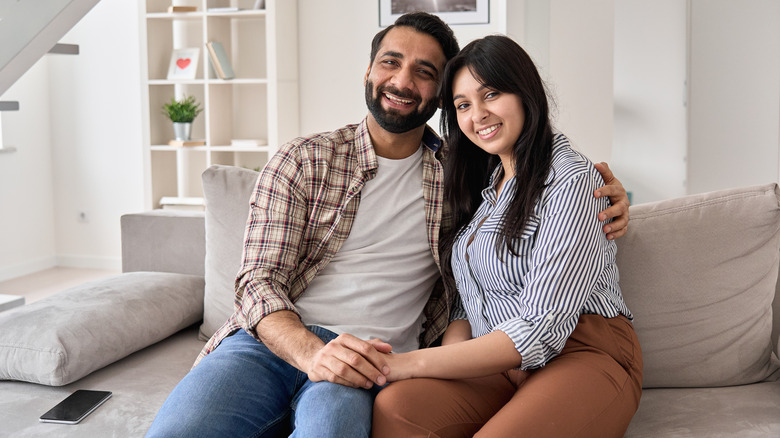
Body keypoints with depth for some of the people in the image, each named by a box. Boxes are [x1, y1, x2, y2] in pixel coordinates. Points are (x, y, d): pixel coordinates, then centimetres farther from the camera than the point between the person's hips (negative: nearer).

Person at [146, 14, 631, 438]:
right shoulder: (303, 161, 8)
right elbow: (259, 280, 1)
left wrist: (603, 199, 1)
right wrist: (311, 351, -20)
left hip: (370, 362, 0)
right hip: (273, 342, 1)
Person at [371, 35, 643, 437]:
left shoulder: (572, 181, -9)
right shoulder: (483, 184, 17)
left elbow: (542, 327, -18)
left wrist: (413, 363, -19)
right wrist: (453, 350, -9)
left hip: (581, 356, -5)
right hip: (502, 366, 6)